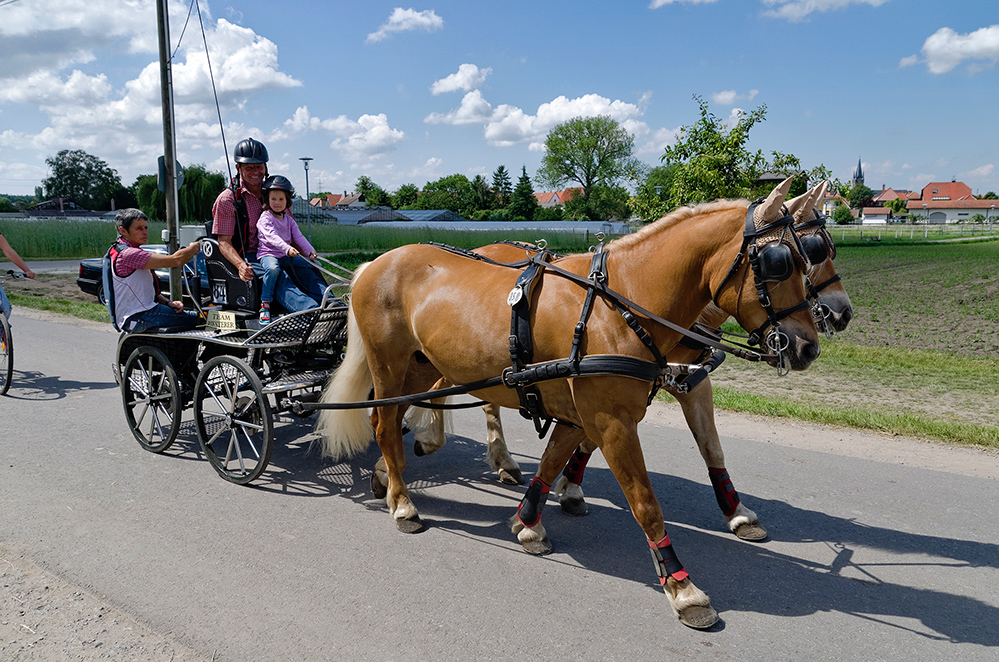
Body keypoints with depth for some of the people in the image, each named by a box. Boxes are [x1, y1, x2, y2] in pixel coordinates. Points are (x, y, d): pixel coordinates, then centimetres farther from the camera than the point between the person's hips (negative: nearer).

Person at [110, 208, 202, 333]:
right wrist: (195, 247, -4)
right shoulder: (127, 254, -18)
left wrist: (168, 302, 2)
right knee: (198, 318, -14)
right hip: (138, 318, -11)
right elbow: (175, 260, -23)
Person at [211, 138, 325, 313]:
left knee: (305, 267, -25)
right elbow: (224, 242, -6)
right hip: (247, 258, -5)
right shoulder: (227, 199, -1)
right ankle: (311, 311, -57)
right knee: (278, 275, -35)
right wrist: (240, 265, -27)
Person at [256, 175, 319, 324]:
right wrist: (287, 248, -40)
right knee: (273, 268, -39)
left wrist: (310, 251, -7)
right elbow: (272, 236, -24)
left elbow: (298, 236, 10)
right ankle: (265, 305, -31)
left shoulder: (288, 219, 15)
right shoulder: (265, 218, -7)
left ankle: (321, 299, 9)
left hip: (285, 256, 7)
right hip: (267, 254, -7)